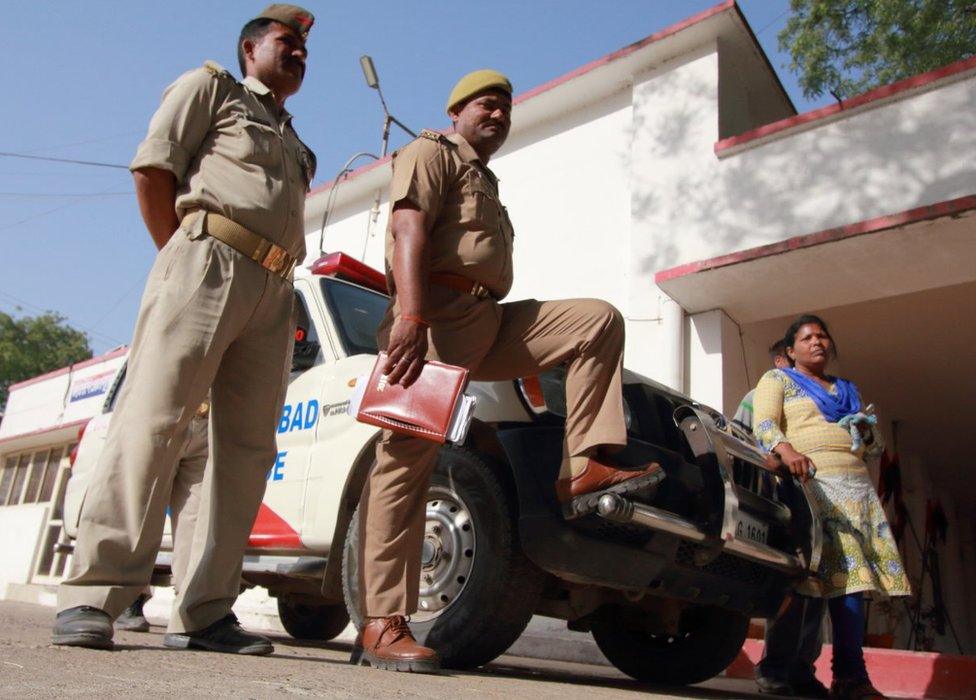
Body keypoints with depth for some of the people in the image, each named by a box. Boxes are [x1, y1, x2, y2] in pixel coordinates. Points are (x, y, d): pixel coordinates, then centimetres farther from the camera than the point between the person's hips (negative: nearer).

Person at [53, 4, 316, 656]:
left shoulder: (297, 145, 34)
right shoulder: (212, 86, 17)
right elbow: (153, 167, 4)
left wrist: (288, 297, 9)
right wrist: (182, 255, -3)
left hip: (274, 290, 6)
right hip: (209, 259, -6)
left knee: (248, 448, -3)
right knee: (153, 418, -16)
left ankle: (204, 613, 0)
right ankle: (93, 596, -13)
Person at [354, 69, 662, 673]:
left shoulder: (487, 184, 35)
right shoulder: (433, 153, 9)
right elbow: (409, 229, -10)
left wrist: (531, 359, 25)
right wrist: (410, 316, -27)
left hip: (490, 323, 8)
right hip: (439, 314, -8)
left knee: (599, 319, -1)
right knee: (408, 459, -12)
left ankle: (582, 468, -13)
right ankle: (382, 627, -10)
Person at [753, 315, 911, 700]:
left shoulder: (847, 389, 30)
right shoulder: (777, 379, 13)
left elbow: (875, 447, 29)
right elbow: (764, 424, -5)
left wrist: (867, 431, 5)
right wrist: (786, 449, -26)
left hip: (858, 486, 6)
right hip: (812, 481, -6)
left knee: (853, 575, -5)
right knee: (842, 571, -16)